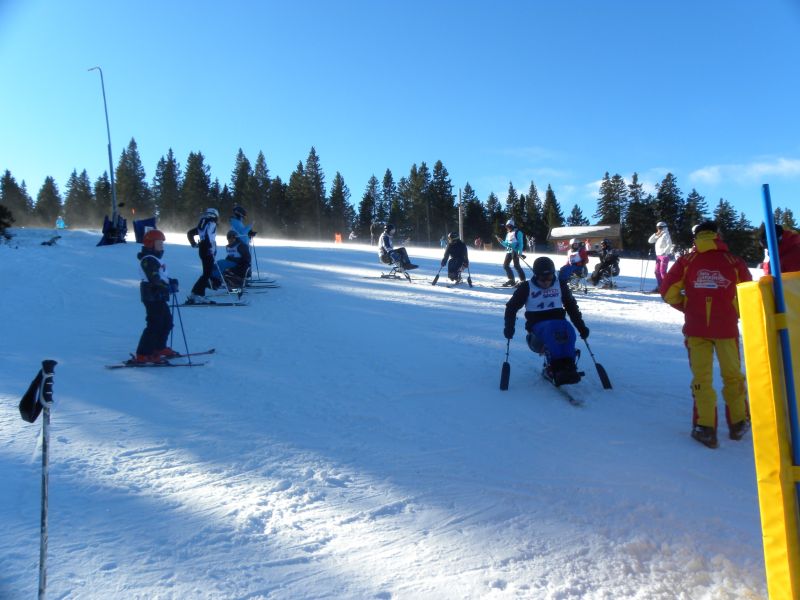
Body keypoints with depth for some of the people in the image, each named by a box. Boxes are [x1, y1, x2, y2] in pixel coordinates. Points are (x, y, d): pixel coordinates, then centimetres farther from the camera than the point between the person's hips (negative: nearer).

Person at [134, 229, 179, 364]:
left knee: (167, 321, 19)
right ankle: (142, 355, -8)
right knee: (155, 324, -11)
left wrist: (170, 281, 10)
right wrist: (169, 287, -31)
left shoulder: (154, 258, 18)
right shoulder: (148, 260, -15)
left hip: (159, 297, 11)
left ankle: (159, 348, 33)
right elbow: (154, 279, -26)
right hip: (152, 296, -11)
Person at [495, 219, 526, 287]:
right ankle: (511, 280, 17)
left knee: (516, 265, -11)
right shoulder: (508, 234, 16)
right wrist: (501, 241, 0)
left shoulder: (518, 232, -6)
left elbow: (521, 243, -10)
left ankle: (523, 280, -3)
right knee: (505, 265, 6)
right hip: (508, 251, 8)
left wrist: (519, 252, -19)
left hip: (515, 251, -8)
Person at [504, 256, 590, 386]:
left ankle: (568, 365, -38)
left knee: (568, 330, -33)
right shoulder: (527, 288, 3)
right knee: (552, 329, -37)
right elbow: (511, 307, 9)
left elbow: (572, 306, 20)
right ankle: (556, 367, -45)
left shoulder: (560, 285, 10)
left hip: (558, 321, 3)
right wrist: (509, 327, -2)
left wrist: (581, 327, 17)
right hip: (538, 324, -3)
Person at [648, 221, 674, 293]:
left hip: (664, 255, -8)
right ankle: (659, 287, 12)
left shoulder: (665, 235, -7)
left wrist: (664, 252, -23)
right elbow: (650, 241, 13)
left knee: (662, 271, -11)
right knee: (657, 271, 7)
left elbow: (669, 245, -16)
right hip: (658, 256, 8)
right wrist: (655, 234, 5)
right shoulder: (658, 236, 18)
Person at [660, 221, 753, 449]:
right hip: (727, 327, 0)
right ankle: (738, 423, 25)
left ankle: (705, 428, 2)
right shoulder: (734, 262, -1)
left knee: (702, 377, 6)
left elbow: (668, 291, -2)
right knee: (732, 375, 15)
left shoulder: (686, 261, -1)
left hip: (696, 328, 0)